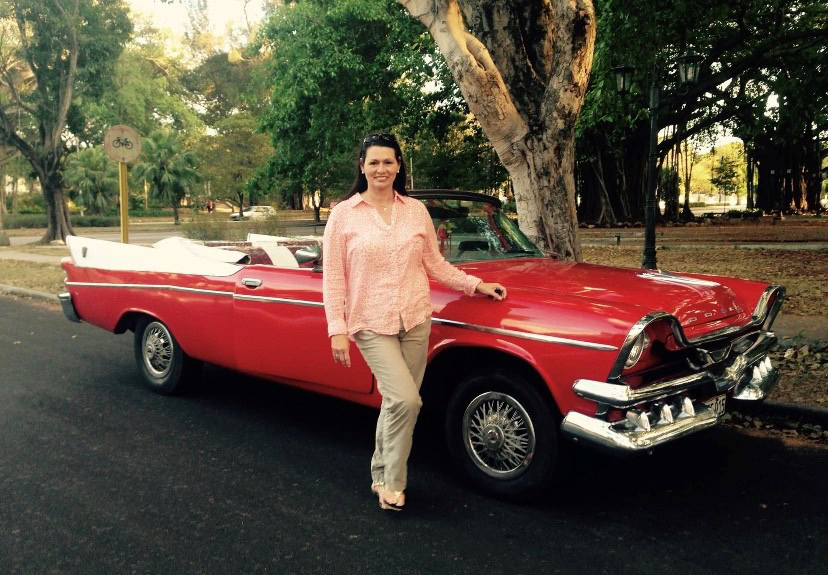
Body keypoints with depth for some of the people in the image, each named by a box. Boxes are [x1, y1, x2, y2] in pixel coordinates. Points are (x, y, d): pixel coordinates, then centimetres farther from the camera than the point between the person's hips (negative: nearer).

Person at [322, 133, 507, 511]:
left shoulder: (416, 211, 6)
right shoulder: (343, 215, -2)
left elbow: (435, 265, 11)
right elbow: (333, 279, -3)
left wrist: (476, 285, 2)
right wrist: (337, 330, -8)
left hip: (415, 321, 4)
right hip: (371, 324, -3)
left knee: (397, 403, 10)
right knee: (406, 401, -15)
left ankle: (381, 476, 29)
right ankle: (392, 483, 5)